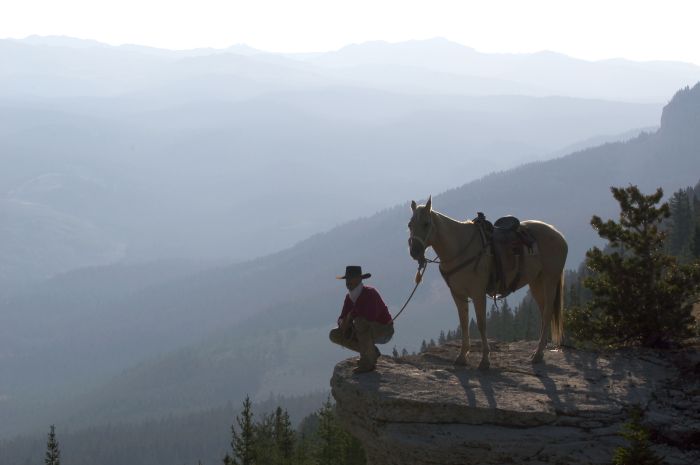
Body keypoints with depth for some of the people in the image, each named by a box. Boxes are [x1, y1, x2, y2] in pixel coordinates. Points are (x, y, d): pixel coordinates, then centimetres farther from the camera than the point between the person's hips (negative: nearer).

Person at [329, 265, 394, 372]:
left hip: (384, 330, -8)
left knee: (360, 321, -38)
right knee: (335, 335, -3)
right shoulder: (349, 297, -2)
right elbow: (342, 319, 2)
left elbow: (371, 316, -43)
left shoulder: (370, 293, -26)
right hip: (369, 332, 8)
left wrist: (352, 314, -29)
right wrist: (343, 323, -23)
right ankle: (371, 352, 6)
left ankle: (368, 362, -23)